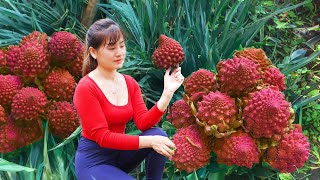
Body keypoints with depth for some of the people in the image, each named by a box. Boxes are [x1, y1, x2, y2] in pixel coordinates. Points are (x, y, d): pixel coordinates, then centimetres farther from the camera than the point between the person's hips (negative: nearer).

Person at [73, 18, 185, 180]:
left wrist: (167, 92, -20)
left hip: (119, 153, 6)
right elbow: (102, 137, -22)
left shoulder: (130, 83, 2)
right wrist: (149, 141, -28)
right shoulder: (85, 88, -18)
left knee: (159, 134, -18)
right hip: (93, 160, -6)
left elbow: (143, 123, -9)